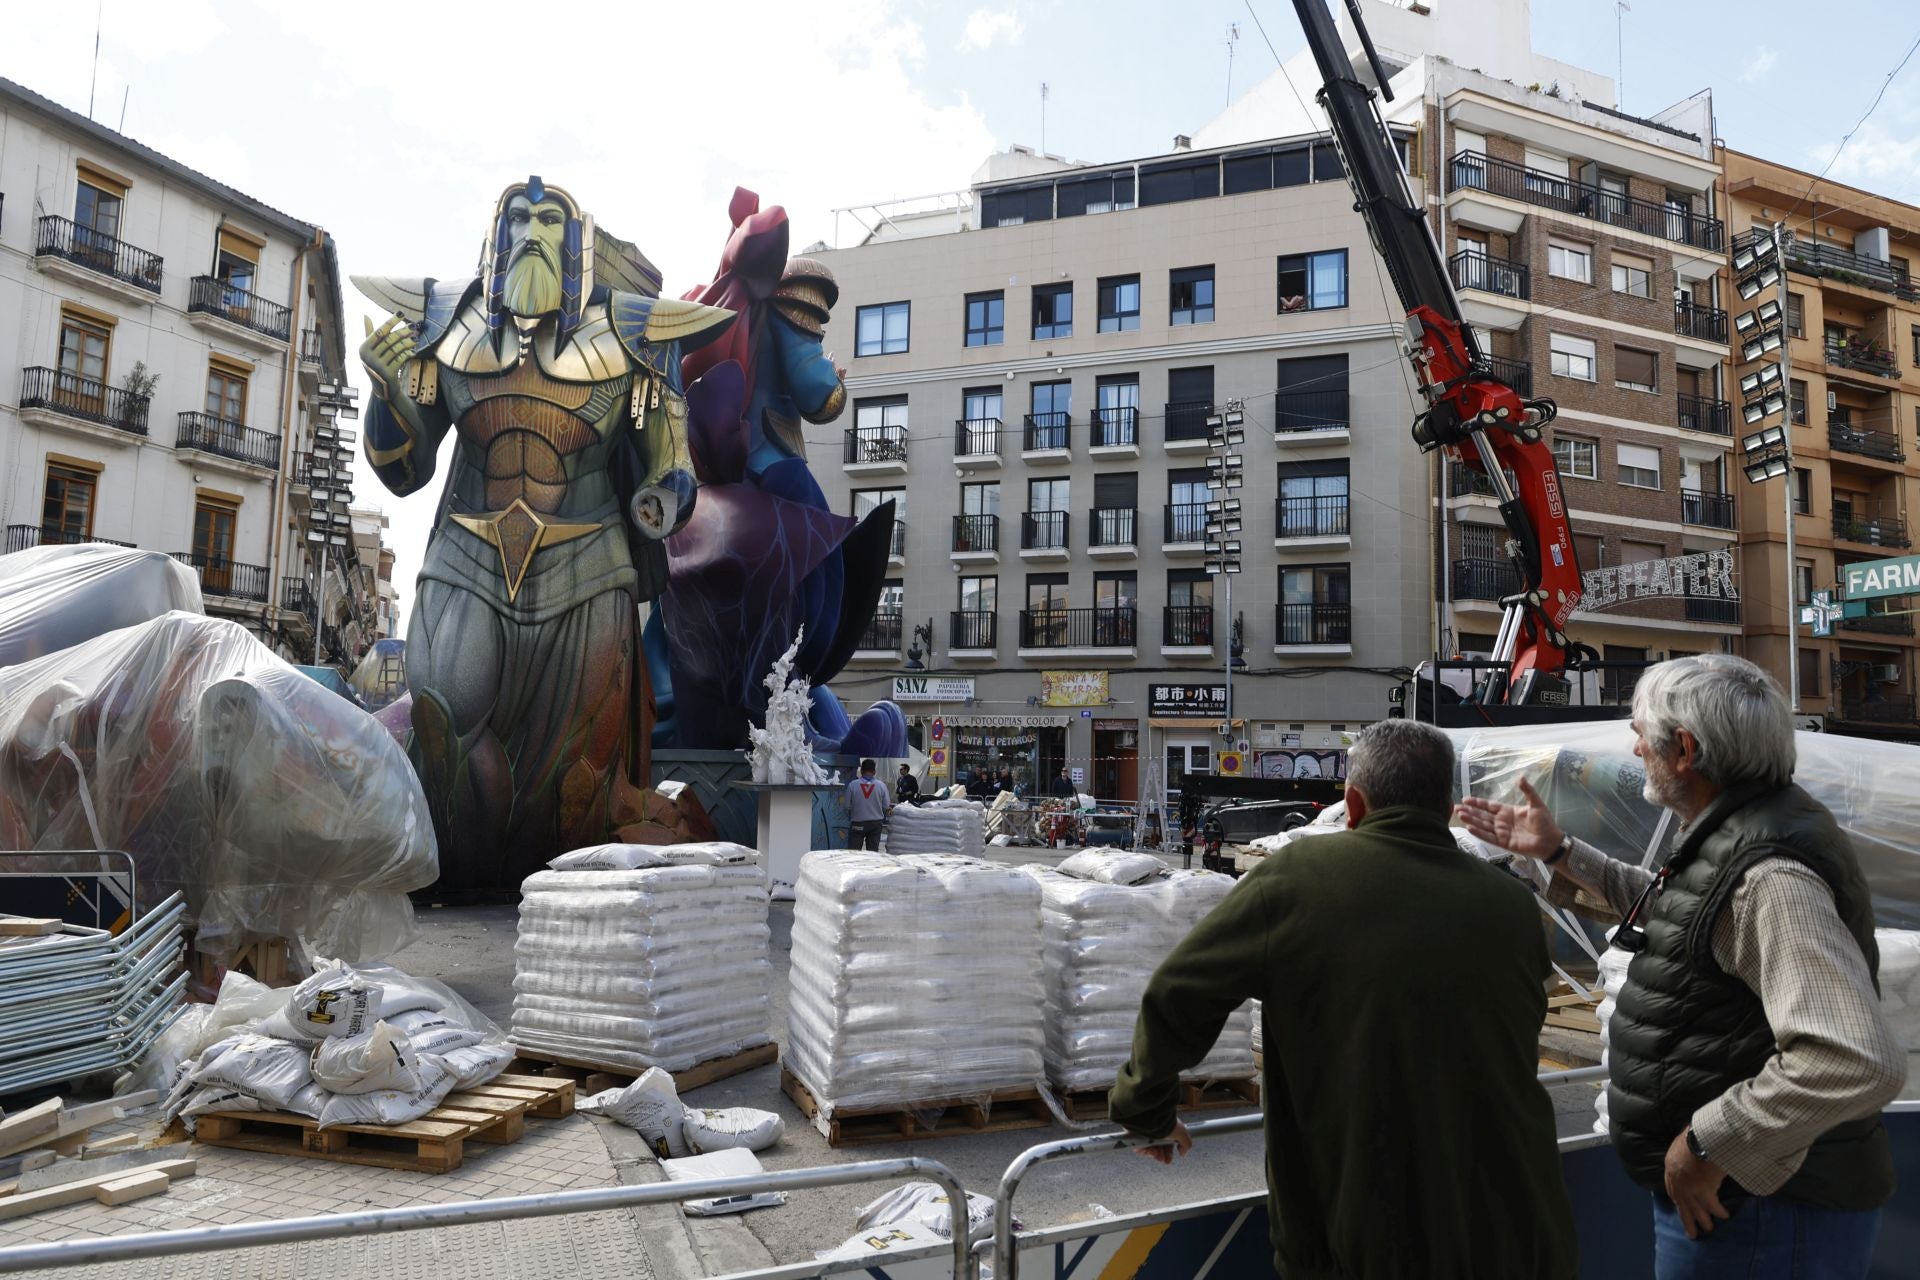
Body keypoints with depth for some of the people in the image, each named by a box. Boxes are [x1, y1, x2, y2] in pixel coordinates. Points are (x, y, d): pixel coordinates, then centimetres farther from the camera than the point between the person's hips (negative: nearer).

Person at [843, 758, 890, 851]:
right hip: (876, 823, 2)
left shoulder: (852, 785, -10)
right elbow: (886, 807, -2)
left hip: (857, 823, -1)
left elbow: (847, 806, -4)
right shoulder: (881, 785, -7)